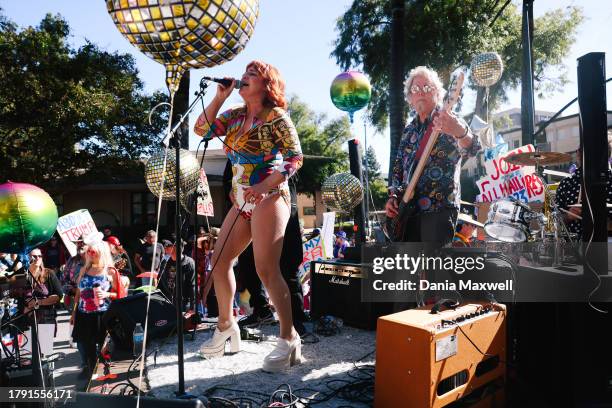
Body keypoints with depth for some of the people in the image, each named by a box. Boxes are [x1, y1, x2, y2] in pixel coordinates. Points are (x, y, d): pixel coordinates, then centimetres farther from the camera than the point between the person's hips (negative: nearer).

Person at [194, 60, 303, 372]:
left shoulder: (276, 117, -5)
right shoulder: (234, 116, 15)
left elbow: (295, 158, -10)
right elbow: (202, 129, 11)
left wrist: (265, 185, -20)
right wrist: (219, 96, 6)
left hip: (268, 199, -7)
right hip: (242, 202, 8)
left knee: (266, 270, -13)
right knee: (219, 263, 8)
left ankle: (289, 338, 0)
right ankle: (226, 326, 26)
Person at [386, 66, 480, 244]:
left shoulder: (449, 122, -3)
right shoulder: (408, 131, 16)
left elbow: (471, 149, -23)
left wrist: (460, 132, -46)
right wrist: (393, 196, 5)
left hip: (439, 209, -6)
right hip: (407, 210, 6)